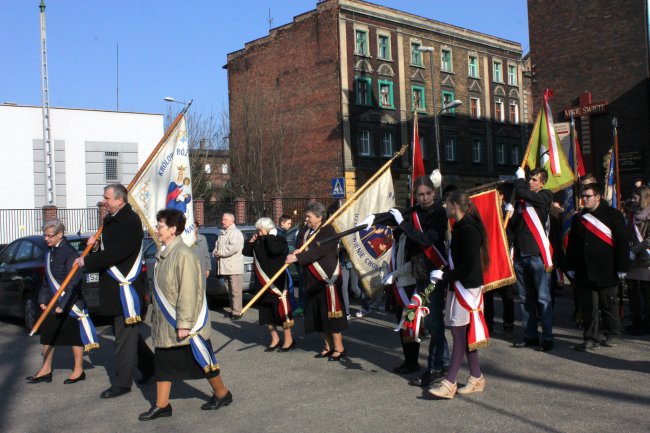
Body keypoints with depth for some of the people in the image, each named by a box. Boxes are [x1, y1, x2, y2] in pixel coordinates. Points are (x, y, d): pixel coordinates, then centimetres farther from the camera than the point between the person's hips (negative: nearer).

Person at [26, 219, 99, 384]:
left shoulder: (69, 253, -16)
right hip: (52, 303, 8)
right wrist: (43, 299, 8)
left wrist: (63, 304, -21)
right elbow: (47, 278, 16)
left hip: (69, 304, -8)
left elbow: (74, 282, -20)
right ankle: (46, 370, 27)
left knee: (75, 337, 4)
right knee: (47, 335, 14)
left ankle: (78, 370, 17)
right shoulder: (49, 252, 9)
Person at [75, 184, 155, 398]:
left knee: (124, 334, -1)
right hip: (113, 286, 10)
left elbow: (116, 253, -24)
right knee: (127, 332, 18)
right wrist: (97, 243, 4)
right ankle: (149, 366, 33)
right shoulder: (110, 220, 13)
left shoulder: (130, 222, -17)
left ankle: (122, 383, 8)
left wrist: (87, 260, -18)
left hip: (126, 287, -10)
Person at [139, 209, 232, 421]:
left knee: (202, 360, 6)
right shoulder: (163, 253, 7)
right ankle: (161, 405, 21)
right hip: (165, 324, 9)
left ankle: (222, 394, 25)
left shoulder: (183, 254, -21)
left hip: (186, 325, -9)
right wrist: (157, 319, 18)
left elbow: (188, 291, -24)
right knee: (163, 363, 11)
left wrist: (184, 323, -23)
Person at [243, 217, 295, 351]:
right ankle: (275, 340, 21)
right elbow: (246, 252, 11)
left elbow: (274, 249, -29)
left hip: (277, 282, -7)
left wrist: (268, 236, -16)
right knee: (266, 311, 10)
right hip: (262, 283, 7)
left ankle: (289, 340, 8)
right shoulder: (259, 241, 11)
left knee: (281, 309, -4)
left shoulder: (280, 239, -8)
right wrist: (252, 240, 0)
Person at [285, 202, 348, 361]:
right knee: (320, 315, 12)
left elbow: (318, 252, -24)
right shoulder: (308, 232, 13)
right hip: (313, 282, 8)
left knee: (331, 314, -3)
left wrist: (297, 257, -27)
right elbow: (304, 252, 17)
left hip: (328, 280, -8)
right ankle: (328, 347, 23)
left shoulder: (328, 231, -12)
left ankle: (339, 348, 5)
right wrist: (296, 254, -6)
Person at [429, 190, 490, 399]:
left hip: (466, 287, -10)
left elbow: (468, 265, -21)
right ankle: (476, 378, 22)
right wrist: (446, 275, 7)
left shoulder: (468, 229, -17)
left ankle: (449, 383, -2)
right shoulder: (461, 227, 14)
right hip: (460, 286, 10)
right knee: (465, 335, 13)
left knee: (460, 334, -6)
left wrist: (445, 275, -15)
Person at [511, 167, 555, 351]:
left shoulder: (545, 196, -2)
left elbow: (521, 191, -17)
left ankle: (547, 338, 1)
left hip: (536, 254, -6)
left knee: (543, 298, -4)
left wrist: (519, 177, 0)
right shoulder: (522, 199, 15)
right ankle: (530, 335, 18)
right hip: (520, 254, 6)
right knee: (525, 299, 10)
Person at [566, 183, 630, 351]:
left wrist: (622, 267, -8)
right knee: (588, 306, 3)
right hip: (585, 273, 4)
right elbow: (572, 244, 15)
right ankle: (591, 339, 9)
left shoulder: (613, 215, -1)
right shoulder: (578, 219, 12)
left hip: (606, 272, -3)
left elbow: (622, 242, -4)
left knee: (608, 305, 9)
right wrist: (571, 267, 9)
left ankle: (611, 334, 27)